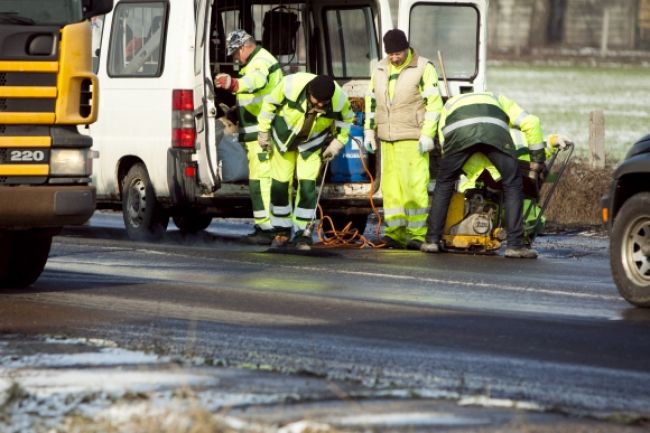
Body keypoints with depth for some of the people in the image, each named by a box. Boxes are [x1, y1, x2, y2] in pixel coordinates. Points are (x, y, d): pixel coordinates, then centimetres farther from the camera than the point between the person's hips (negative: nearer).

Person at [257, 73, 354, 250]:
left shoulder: (340, 100, -28)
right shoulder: (291, 85, -34)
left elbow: (345, 121, -4)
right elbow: (270, 103, -15)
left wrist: (335, 146, -4)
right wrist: (264, 132, -7)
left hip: (312, 144, 0)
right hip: (284, 136, 0)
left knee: (307, 186, -10)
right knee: (280, 184, 2)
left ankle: (303, 234, 0)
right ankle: (282, 231, 19)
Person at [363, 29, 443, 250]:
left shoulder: (423, 68, -4)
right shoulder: (380, 69, 14)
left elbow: (434, 103, -8)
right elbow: (371, 101, 21)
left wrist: (427, 135, -14)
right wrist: (369, 131, 15)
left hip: (412, 139, -6)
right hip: (387, 139, 6)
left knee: (415, 186, -9)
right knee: (391, 187, 3)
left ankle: (417, 234, -6)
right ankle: (396, 232, 6)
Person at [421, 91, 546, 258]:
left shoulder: (449, 104, 45)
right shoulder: (498, 100, 44)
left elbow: (445, 145, 33)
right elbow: (530, 122, 29)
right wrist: (538, 158, 35)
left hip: (458, 132, 1)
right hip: (495, 131, -1)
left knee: (444, 184, 21)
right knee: (513, 185, 11)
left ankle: (432, 240, 20)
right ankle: (515, 245, 4)